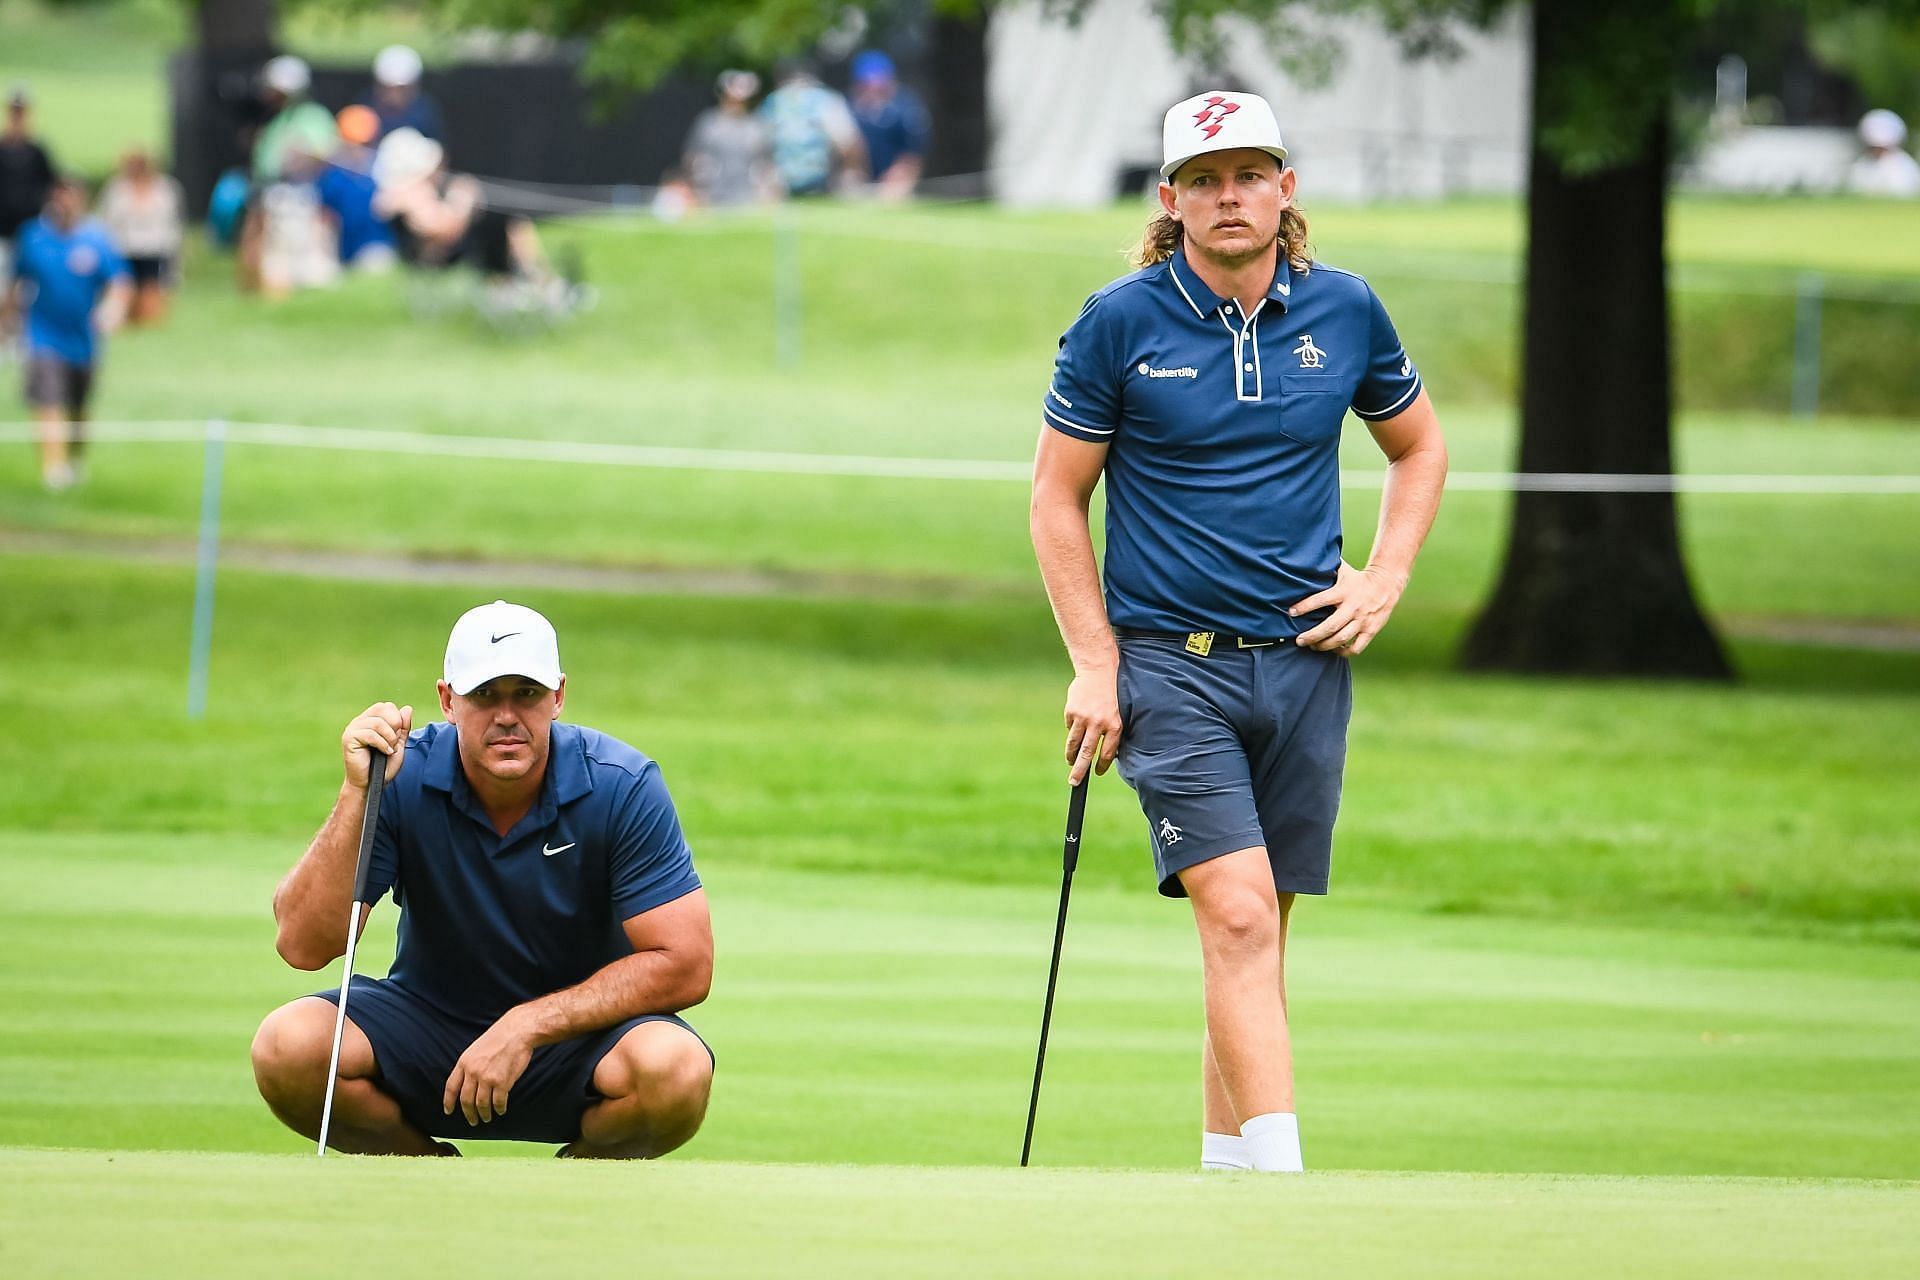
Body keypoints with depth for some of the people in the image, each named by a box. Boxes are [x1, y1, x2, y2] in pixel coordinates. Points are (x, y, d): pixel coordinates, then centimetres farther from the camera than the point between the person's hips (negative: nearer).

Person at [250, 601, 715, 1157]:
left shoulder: (623, 786, -15)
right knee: (287, 1046, -28)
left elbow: (685, 966, -17)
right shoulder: (403, 776, -13)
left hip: (579, 1029, -1)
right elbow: (303, 945, -19)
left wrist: (528, 1026, -23)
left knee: (675, 1070, -35)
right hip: (428, 1023, 1)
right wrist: (358, 793, -30)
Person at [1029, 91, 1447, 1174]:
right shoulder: (1120, 323, -5)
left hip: (1304, 663, 4)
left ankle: (1226, 1169, 18)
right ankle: (1282, 1180, -23)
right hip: (1171, 666, -3)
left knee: (1257, 935, 8)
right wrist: (1094, 666, -4)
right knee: (1238, 919, -17)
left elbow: (1419, 445, 21)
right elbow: (1058, 496, 2)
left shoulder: (1344, 312, 4)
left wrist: (1385, 582, 6)